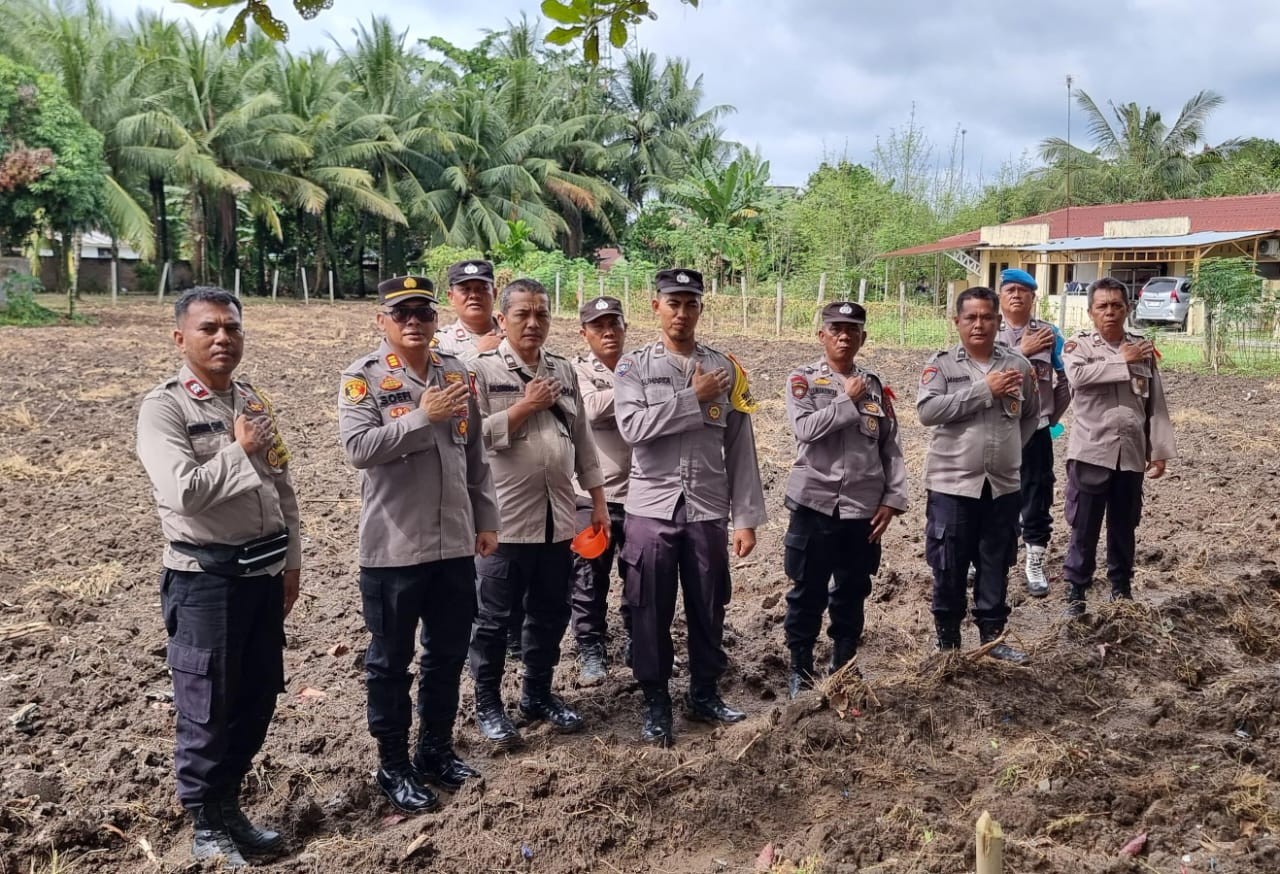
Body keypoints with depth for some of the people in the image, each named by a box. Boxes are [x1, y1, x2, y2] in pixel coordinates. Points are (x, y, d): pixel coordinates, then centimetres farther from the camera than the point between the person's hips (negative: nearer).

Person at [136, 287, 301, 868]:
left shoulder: (254, 401, 10)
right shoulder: (163, 407, -12)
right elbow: (183, 490, -26)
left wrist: (291, 561, 14)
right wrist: (239, 449, -15)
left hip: (264, 569, 7)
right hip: (206, 577, -6)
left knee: (258, 696, 15)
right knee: (207, 706, 5)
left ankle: (229, 806, 34)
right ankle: (206, 826, 24)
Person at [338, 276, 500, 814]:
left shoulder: (456, 373, 8)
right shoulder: (362, 377, -8)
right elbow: (357, 448, -21)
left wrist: (486, 519, 11)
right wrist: (423, 417, -25)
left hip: (454, 542, 5)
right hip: (392, 547, -5)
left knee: (448, 653, 16)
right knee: (391, 660, 9)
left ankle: (437, 750, 34)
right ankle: (393, 765, 24)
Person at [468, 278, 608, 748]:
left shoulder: (564, 370, 11)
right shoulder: (482, 369, -6)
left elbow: (583, 440, 14)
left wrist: (598, 501, 11)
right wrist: (525, 406, -16)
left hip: (558, 517, 5)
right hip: (505, 518, -5)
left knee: (550, 613, 15)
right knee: (495, 617, 6)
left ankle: (538, 694, 31)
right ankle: (487, 702, 22)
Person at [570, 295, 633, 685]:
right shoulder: (577, 371, -1)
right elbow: (592, 409, -21)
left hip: (639, 492, 3)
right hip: (592, 494, -2)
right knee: (589, 581, 6)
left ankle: (637, 644, 31)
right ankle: (591, 651, 21)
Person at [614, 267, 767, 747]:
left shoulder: (725, 368, 4)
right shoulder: (634, 365, 0)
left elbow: (740, 449, 3)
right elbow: (633, 427, -17)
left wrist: (746, 517, 0)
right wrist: (694, 398, -15)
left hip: (708, 509, 2)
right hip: (652, 508, -2)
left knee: (708, 609, 13)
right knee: (651, 613, 7)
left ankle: (704, 695, 31)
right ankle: (656, 704, 22)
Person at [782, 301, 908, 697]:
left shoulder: (875, 386, 8)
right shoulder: (803, 379, -1)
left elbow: (891, 447, 8)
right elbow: (806, 428, -18)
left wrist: (892, 499, 0)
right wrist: (849, 400, -12)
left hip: (864, 507, 3)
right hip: (815, 503, -3)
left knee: (853, 592, 14)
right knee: (808, 592, 5)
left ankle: (845, 666, 29)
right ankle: (801, 669, 19)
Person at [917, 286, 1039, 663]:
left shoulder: (1017, 365, 5)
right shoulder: (941, 363, -5)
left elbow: (1031, 414, 20)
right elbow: (927, 410, -20)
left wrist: (1009, 448, 10)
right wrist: (984, 389, -20)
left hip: (1002, 484, 3)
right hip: (952, 483, -3)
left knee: (996, 566, 13)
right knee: (949, 568, 5)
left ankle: (993, 636, 27)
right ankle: (948, 641, 20)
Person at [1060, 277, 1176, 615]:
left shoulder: (1143, 348, 8)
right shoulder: (1078, 345, -1)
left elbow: (1156, 404, 9)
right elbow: (1078, 375, -24)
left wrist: (1160, 450, 5)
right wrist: (1123, 360, -15)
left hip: (1131, 454, 3)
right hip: (1091, 452, -3)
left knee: (1124, 527, 15)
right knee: (1084, 528, 2)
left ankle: (1122, 590, 30)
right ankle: (1076, 593, 14)